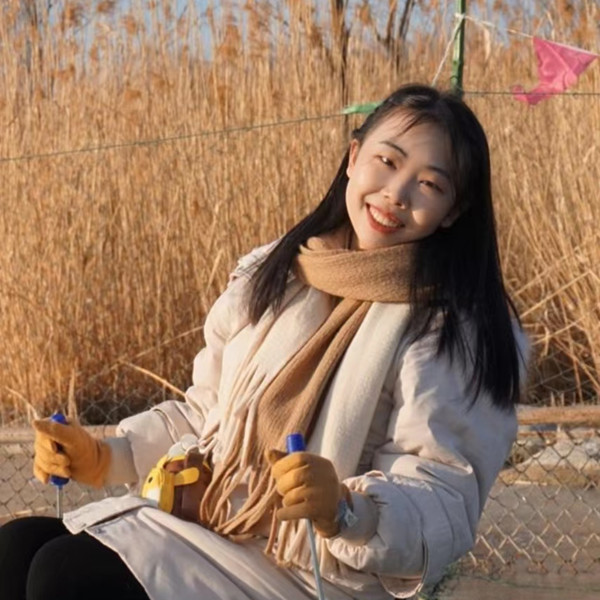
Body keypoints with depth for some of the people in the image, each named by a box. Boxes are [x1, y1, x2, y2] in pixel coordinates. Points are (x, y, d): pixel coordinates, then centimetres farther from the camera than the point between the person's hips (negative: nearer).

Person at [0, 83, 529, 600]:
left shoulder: (454, 331, -10)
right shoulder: (272, 273, 10)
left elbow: (444, 508, -16)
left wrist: (345, 509, -36)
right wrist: (104, 457, 6)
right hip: (205, 526, 7)